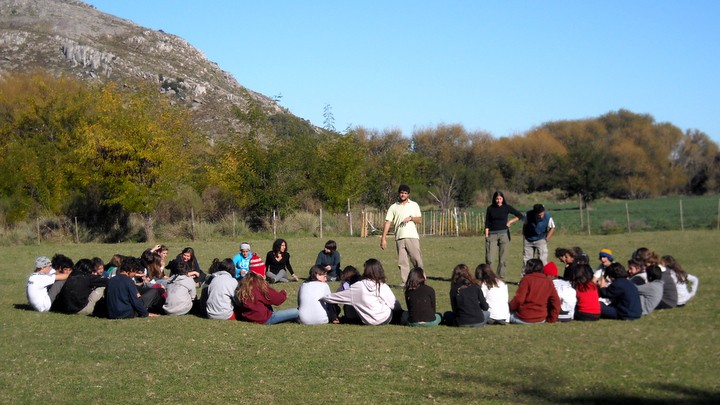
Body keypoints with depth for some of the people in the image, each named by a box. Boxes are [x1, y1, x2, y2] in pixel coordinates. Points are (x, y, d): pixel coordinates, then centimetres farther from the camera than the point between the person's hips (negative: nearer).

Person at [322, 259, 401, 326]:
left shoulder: (358, 286, -8)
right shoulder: (384, 286, -9)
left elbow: (338, 296, 0)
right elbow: (393, 304, -3)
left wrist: (322, 298, 14)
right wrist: (401, 314, 17)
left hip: (367, 321, 0)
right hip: (385, 320, 0)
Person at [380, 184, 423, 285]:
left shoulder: (414, 205, 11)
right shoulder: (393, 207, 11)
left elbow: (420, 220, 8)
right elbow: (388, 222, 5)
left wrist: (411, 218, -12)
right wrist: (383, 238, -3)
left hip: (412, 236, -1)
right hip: (399, 238, 1)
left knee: (417, 259, -8)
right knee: (402, 261, 1)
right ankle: (405, 282, 5)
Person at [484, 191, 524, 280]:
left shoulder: (507, 207, 3)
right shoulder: (490, 208, 5)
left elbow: (521, 216, 7)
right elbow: (487, 223, 5)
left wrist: (510, 222, 2)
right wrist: (486, 235, -4)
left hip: (504, 234, 0)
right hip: (492, 234, 0)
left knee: (503, 259, 0)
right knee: (490, 259, -9)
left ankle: (501, 278, 6)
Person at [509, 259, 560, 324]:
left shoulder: (526, 279, -9)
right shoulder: (548, 282, 6)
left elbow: (518, 299, -15)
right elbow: (556, 302, 5)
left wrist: (511, 306, 3)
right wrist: (551, 319, 12)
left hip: (523, 319, -5)